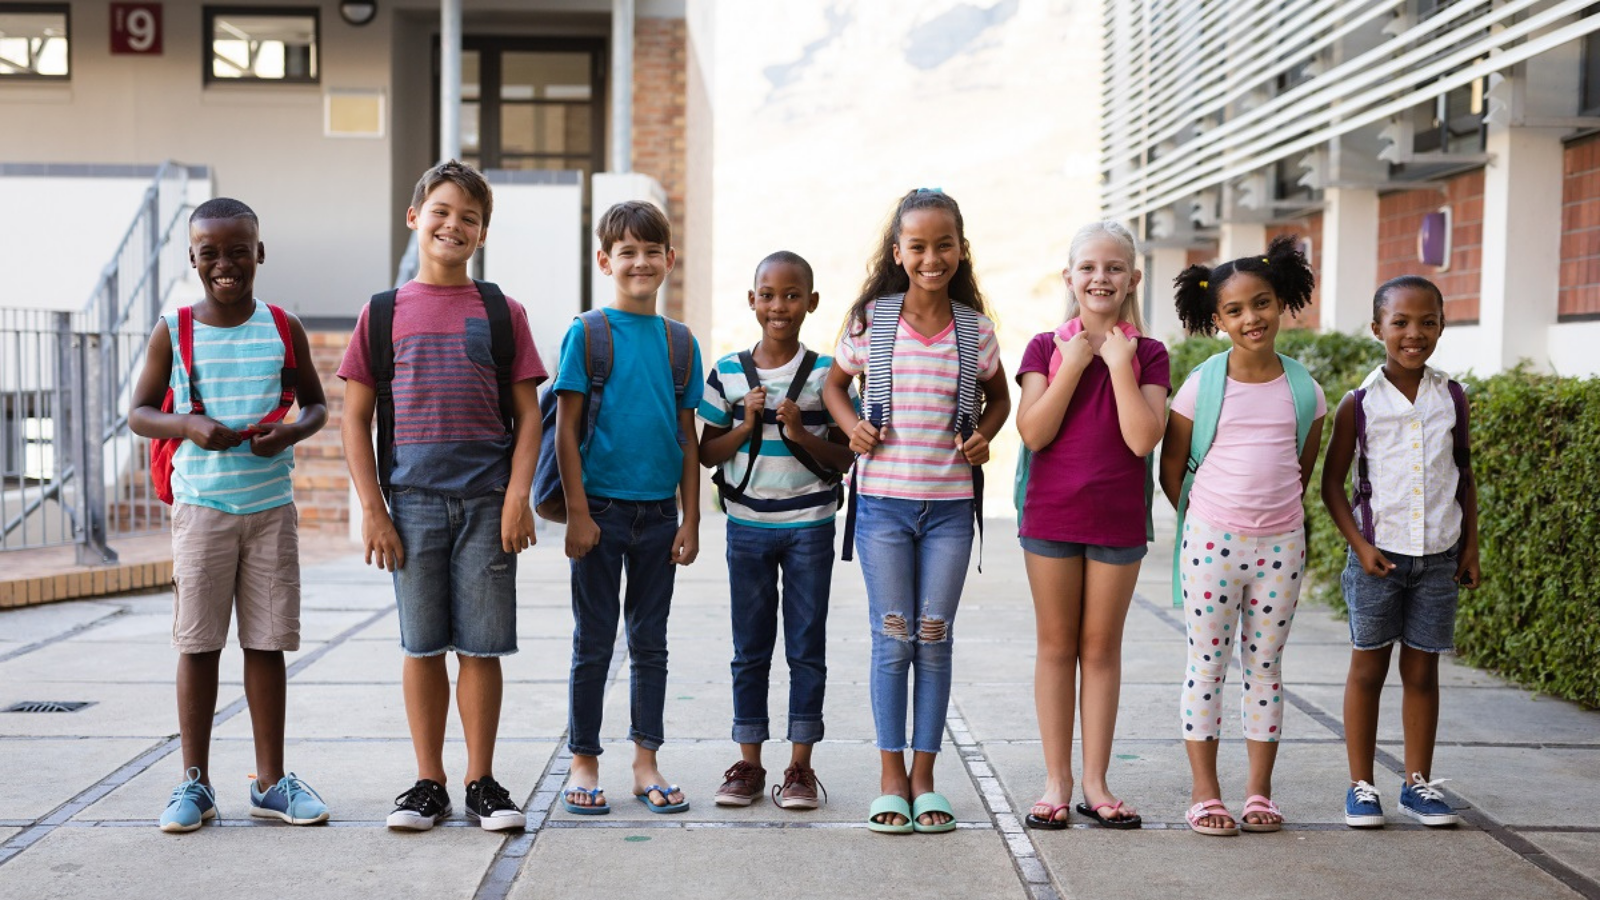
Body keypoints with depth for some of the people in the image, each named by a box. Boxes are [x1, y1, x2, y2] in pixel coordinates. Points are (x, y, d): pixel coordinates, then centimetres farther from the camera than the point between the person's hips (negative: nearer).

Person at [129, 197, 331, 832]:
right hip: (202, 508, -1)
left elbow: (317, 404, 12)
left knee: (267, 644, 5)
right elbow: (139, 413, 5)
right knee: (197, 644, 2)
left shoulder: (284, 329, 4)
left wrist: (291, 433, -10)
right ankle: (194, 782, 13)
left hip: (272, 506, 1)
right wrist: (189, 426, -15)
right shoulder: (173, 333, 1)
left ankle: (271, 781, 15)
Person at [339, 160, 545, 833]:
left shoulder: (501, 312, 6)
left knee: (481, 646, 3)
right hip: (413, 500, 0)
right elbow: (355, 418, 5)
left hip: (487, 501, 0)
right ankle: (428, 782, 16)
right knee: (422, 646, 6)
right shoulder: (382, 313, 6)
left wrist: (517, 497, -7)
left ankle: (482, 782, 14)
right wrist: (373, 510, -2)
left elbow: (527, 415, 4)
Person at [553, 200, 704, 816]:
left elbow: (687, 438, 9)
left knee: (651, 642, 10)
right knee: (593, 643, 5)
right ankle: (584, 763, 16)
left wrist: (690, 520, 4)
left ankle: (646, 764, 19)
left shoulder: (680, 342, 6)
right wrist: (578, 513, -11)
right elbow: (566, 431, -6)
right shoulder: (586, 335, -4)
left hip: (658, 512, 3)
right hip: (602, 508, -3)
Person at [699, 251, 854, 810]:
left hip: (809, 526, -1)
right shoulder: (727, 373, 2)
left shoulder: (825, 374, -2)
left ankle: (800, 766, 14)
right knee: (750, 649, 9)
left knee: (806, 648, 4)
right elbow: (707, 453, 5)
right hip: (747, 526, 1)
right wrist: (747, 426, -11)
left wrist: (800, 434, -17)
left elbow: (843, 458, -1)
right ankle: (748, 763, 18)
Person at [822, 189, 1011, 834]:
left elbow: (998, 397, 18)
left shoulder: (975, 328, 1)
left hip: (950, 503, 1)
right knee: (892, 639, 2)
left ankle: (924, 777, 16)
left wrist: (983, 436, -1)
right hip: (883, 498, -1)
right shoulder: (871, 320, -2)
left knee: (934, 639, 6)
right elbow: (835, 382, 13)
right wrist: (852, 427, -6)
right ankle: (891, 779, 12)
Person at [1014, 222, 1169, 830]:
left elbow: (1143, 438, -12)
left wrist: (1119, 364, -14)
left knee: (1102, 647, 7)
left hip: (1118, 519, 0)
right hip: (1052, 515, 0)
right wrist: (1074, 364, -13)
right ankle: (1056, 781, 14)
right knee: (1057, 645, 6)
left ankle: (1095, 782, 15)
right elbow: (1033, 433, -10)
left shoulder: (1147, 354, 1)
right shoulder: (1046, 348, 2)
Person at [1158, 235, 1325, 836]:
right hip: (1212, 540, -2)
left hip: (1281, 544, 2)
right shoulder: (1203, 385, -4)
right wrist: (1206, 516, 5)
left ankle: (1259, 791, 18)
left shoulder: (1303, 390, 3)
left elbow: (1303, 469, 14)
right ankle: (1204, 792, 10)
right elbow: (1171, 466, 3)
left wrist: (1276, 511, 10)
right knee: (1206, 664, 2)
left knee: (1266, 666, 9)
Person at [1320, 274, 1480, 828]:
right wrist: (1360, 545, -10)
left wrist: (1470, 547, 8)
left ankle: (1418, 784, 20)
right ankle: (1361, 787, 13)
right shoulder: (1360, 403, -5)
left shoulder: (1452, 398, 3)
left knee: (1422, 672, 9)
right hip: (1379, 554, -2)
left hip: (1438, 556, 2)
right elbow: (1332, 481, -2)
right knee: (1367, 669, 5)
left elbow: (1464, 475, 12)